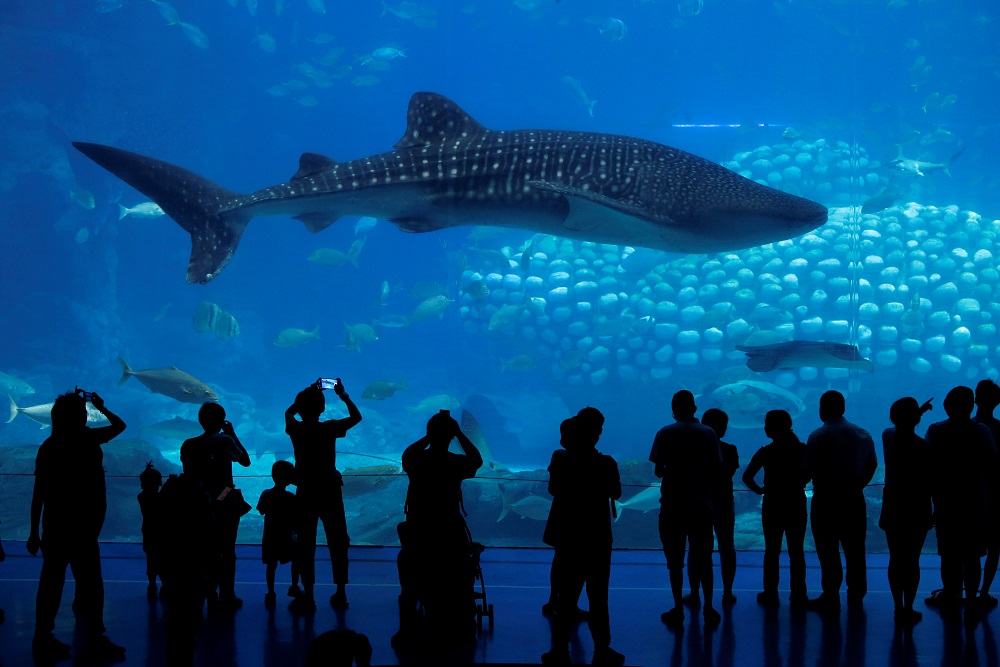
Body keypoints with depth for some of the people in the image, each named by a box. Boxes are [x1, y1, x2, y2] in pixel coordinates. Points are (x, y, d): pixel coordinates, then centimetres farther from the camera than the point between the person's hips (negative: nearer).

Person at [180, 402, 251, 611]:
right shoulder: (225, 441, -10)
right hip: (226, 503, -3)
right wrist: (233, 434, 9)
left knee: (209, 552, 12)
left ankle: (212, 598, 14)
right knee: (227, 552, 3)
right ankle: (227, 598, 5)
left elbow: (188, 475, 2)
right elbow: (246, 461, 3)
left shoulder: (189, 445, 0)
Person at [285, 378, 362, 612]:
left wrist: (309, 393, 22)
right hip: (330, 491, 0)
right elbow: (356, 416, 8)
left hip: (305, 494, 0)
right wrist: (343, 395, 16)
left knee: (305, 545, 5)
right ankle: (340, 593, 12)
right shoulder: (330, 428, -10)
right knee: (337, 543, 9)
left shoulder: (295, 429, -6)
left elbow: (289, 412, 18)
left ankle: (308, 596, 4)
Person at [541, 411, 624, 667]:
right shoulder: (605, 463, -14)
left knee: (567, 595, 8)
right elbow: (616, 493, 2)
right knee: (597, 597, 6)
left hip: (568, 536, 2)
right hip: (597, 538, -2)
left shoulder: (560, 459, -8)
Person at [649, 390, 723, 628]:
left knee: (675, 561, 6)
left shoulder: (665, 434, -5)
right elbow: (716, 469, 0)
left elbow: (658, 471, -5)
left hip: (672, 505, -2)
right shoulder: (708, 433, 0)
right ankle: (708, 609, 10)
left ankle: (678, 611, 7)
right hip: (701, 504, 2)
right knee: (703, 559, 11)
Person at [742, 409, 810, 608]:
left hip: (772, 506, -1)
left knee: (771, 551, 9)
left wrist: (759, 490, 1)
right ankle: (798, 597, 8)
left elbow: (747, 477, -15)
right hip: (796, 505, 1)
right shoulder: (801, 449, -5)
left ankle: (770, 595, 12)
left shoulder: (765, 453, -9)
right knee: (796, 552, 7)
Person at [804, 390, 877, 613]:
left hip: (826, 501, -5)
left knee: (828, 551, 1)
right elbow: (872, 465, 10)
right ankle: (856, 595, 19)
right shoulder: (862, 435, 5)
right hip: (854, 500, 5)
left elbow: (809, 469, -13)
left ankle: (830, 598, 3)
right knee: (854, 549, 12)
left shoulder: (818, 436, -13)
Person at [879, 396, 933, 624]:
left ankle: (898, 607, 17)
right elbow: (929, 483, -14)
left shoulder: (888, 436, -3)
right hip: (916, 511, -4)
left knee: (895, 560, 12)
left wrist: (918, 412, 29)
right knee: (912, 561, 4)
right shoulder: (923, 447, -17)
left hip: (892, 509, 4)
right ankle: (908, 610, 7)